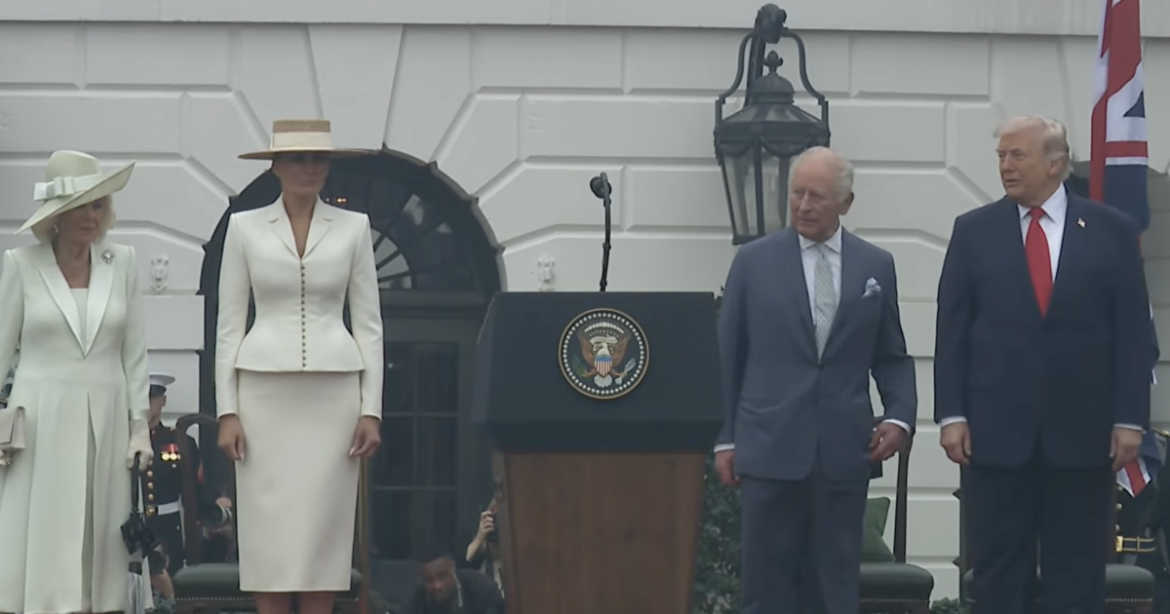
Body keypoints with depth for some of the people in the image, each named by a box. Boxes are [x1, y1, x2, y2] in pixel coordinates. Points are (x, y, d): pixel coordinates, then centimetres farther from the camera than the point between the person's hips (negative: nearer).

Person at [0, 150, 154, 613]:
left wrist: (140, 426, 4)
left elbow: (134, 352, 8)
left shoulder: (122, 263, 5)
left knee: (98, 549, 1)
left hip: (105, 419, 2)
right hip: (40, 419, -2)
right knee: (39, 549, -5)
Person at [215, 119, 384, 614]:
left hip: (333, 389, 1)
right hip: (265, 389, 0)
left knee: (323, 526, 0)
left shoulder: (353, 227, 7)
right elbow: (229, 324, 5)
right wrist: (227, 411, -3)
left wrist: (372, 410, -2)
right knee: (268, 528, -2)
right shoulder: (245, 226, 5)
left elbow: (369, 323, 6)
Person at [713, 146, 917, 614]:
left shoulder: (876, 266, 7)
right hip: (771, 450, -1)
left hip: (844, 452, 1)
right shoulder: (754, 261, 3)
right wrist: (726, 438, 4)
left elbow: (892, 357, 12)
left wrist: (899, 416, -4)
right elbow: (728, 356, 6)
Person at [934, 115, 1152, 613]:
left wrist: (1130, 419, -4)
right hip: (996, 430, 1)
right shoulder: (973, 231, 6)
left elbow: (1132, 333, 2)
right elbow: (952, 330, 4)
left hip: (1082, 432, 0)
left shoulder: (1111, 231, 4)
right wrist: (951, 414, -3)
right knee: (998, 573, 5)